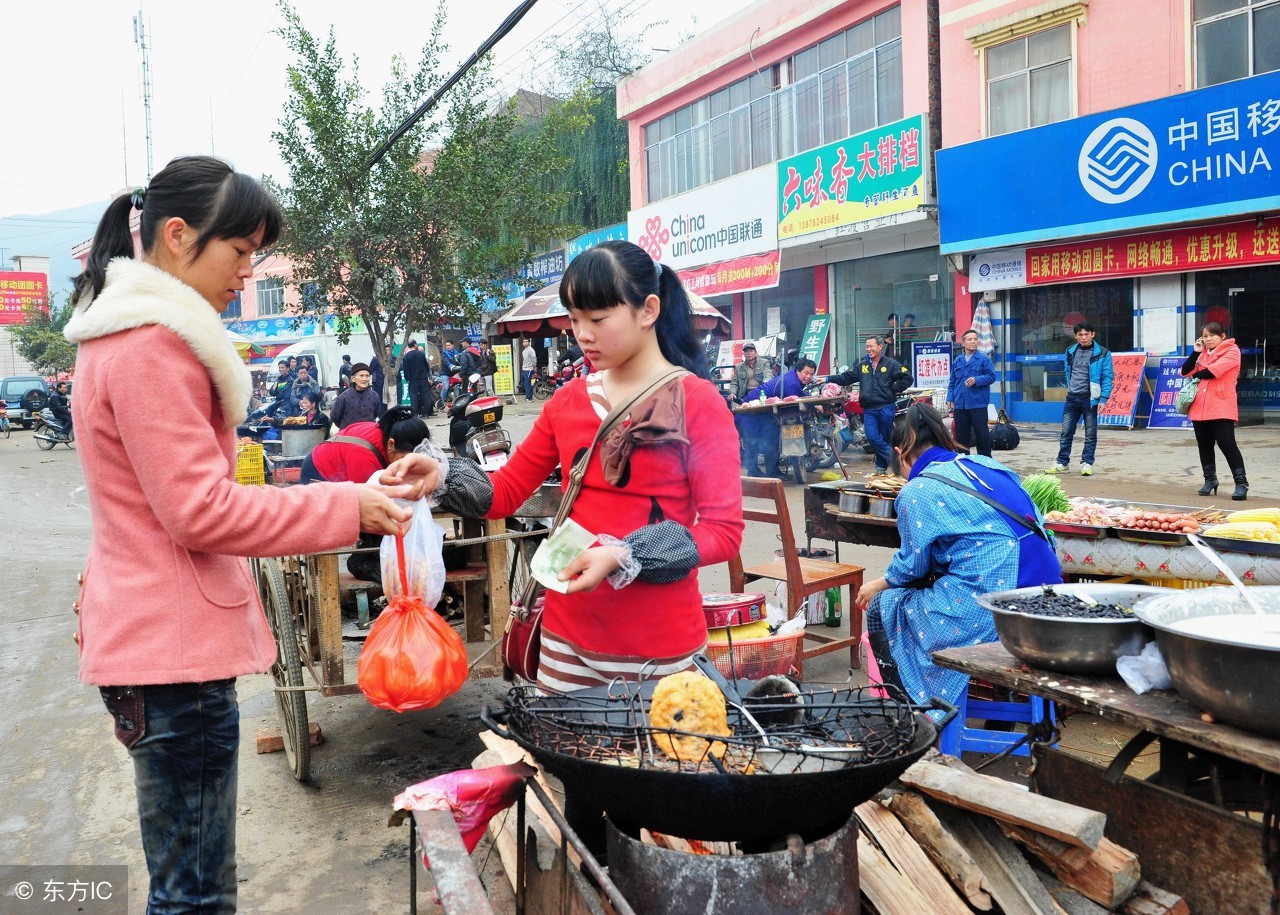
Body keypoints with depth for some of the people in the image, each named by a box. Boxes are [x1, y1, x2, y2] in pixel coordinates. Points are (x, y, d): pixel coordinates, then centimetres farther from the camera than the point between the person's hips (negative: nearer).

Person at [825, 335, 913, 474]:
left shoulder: (891, 364, 0)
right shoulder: (863, 365, 14)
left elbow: (907, 378, -2)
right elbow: (847, 377, 16)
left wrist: (892, 390, -6)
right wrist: (829, 379, 7)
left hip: (886, 407, -3)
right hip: (869, 409, 4)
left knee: (885, 438, 4)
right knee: (872, 437, -11)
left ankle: (882, 465, 14)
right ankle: (894, 458, -4)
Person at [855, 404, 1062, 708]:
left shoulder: (917, 491, -5)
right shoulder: (987, 465, 15)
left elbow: (912, 566, 3)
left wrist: (879, 586, 24)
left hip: (988, 614, -8)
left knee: (881, 609, 10)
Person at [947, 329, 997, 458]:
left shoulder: (983, 359, 0)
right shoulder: (957, 361, 12)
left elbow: (991, 376, -5)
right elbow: (952, 382, 15)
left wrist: (976, 380, -19)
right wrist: (950, 399, 6)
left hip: (978, 403, -4)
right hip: (959, 404, 4)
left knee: (982, 434, -2)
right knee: (961, 435, 9)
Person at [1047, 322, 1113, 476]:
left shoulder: (1102, 353, -5)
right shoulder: (1070, 351, 8)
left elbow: (1107, 377, -6)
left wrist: (1103, 399, -12)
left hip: (1090, 399, -4)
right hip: (1072, 398, 4)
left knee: (1090, 434, 2)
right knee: (1066, 432, 5)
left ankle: (1087, 463, 9)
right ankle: (1061, 463, 12)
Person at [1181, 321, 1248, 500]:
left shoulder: (1232, 351, -2)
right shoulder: (1203, 354, 18)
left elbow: (1214, 371, -15)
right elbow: (1186, 372, 10)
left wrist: (1197, 375, 4)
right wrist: (1195, 352, 2)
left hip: (1221, 408, -6)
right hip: (1200, 408, 6)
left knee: (1227, 444, -10)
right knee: (1204, 446, 10)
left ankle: (1241, 483, -5)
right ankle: (1210, 480, 22)